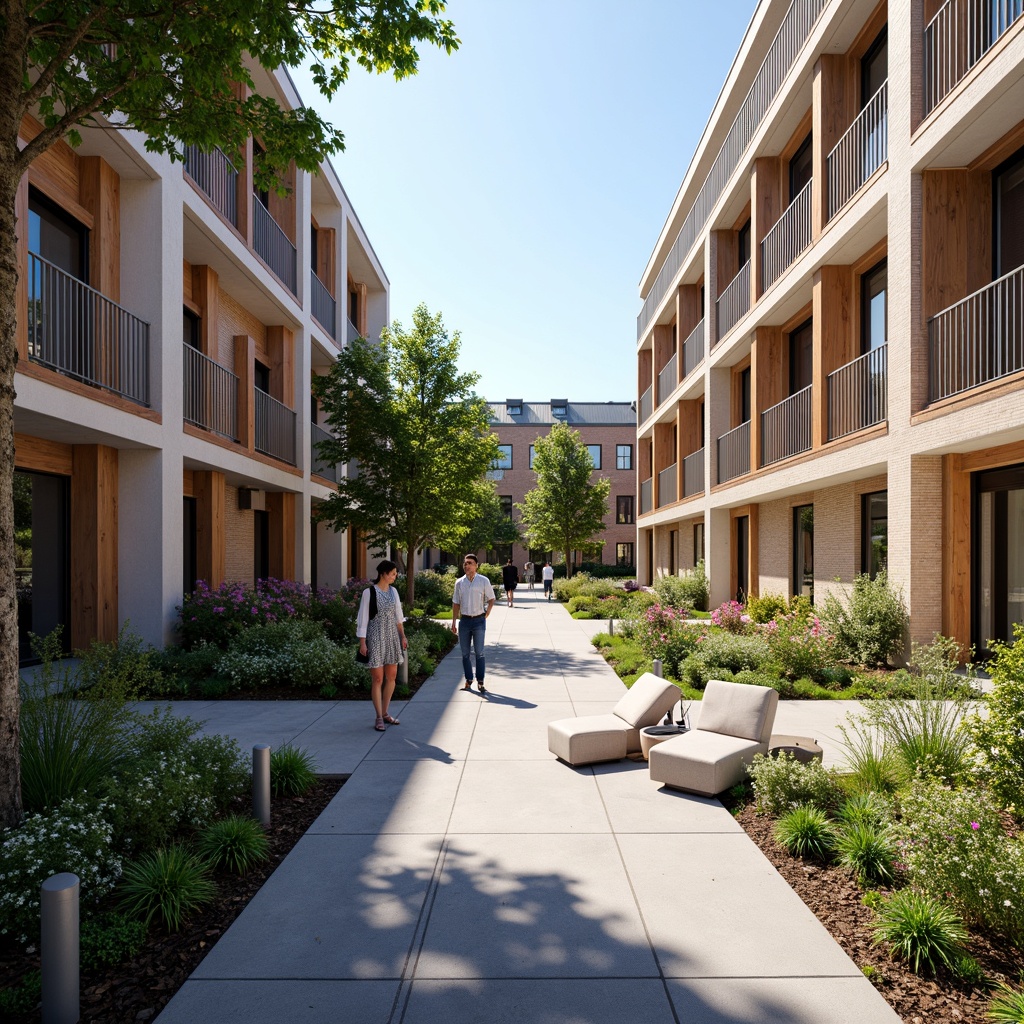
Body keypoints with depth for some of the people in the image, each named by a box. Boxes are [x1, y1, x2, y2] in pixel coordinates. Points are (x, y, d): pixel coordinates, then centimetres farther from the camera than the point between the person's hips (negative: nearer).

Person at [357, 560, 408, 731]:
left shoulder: (393, 591, 7)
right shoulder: (369, 592, -10)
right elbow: (363, 619, -9)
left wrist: (403, 636, 11)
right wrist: (362, 643, -11)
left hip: (392, 637, 6)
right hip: (375, 638, -6)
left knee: (391, 676, 9)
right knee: (377, 679, -2)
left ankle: (385, 713, 23)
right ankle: (379, 718, 9)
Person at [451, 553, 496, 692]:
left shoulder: (483, 581, -3)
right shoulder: (459, 582, 5)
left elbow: (491, 599, 6)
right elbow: (456, 603, 10)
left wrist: (487, 614, -3)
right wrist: (454, 622, 7)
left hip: (479, 620, -3)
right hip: (464, 620, 3)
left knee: (479, 653, 0)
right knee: (465, 653, 8)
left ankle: (480, 682, 7)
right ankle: (468, 681, 19)